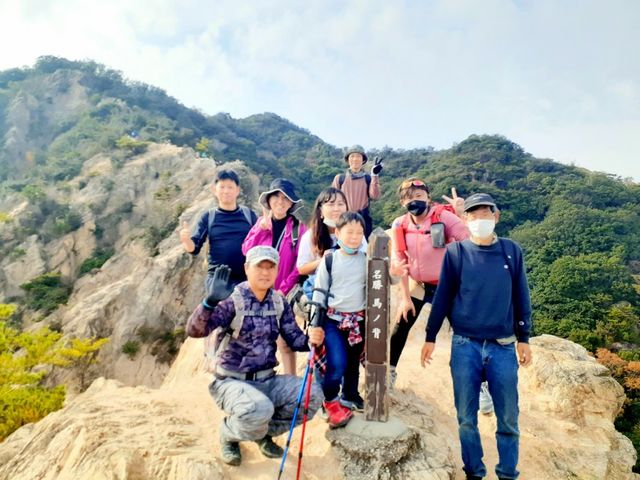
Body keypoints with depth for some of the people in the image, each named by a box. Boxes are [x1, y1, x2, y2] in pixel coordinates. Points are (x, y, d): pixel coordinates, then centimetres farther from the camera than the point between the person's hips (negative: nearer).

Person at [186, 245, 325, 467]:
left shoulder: (279, 303, 2)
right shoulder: (232, 301, -15)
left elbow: (294, 338, 1)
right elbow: (194, 330, -27)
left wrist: (311, 339, -23)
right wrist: (211, 301, -46)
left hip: (268, 381, 5)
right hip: (232, 382, -5)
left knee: (312, 396, -14)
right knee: (259, 410, -35)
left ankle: (265, 431, 12)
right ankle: (229, 434, 3)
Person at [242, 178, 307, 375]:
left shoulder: (298, 227, -3)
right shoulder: (260, 222, 8)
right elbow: (246, 251, -2)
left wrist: (284, 289, -13)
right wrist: (261, 228, -12)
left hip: (284, 293, -3)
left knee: (285, 341, 1)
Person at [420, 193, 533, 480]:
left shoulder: (511, 251, 4)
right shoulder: (455, 252, -1)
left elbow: (521, 297, 8)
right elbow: (442, 297, 2)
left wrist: (524, 338, 8)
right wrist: (430, 337, 2)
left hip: (503, 347, 1)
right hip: (464, 346, -1)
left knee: (508, 417, 8)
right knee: (466, 417, 9)